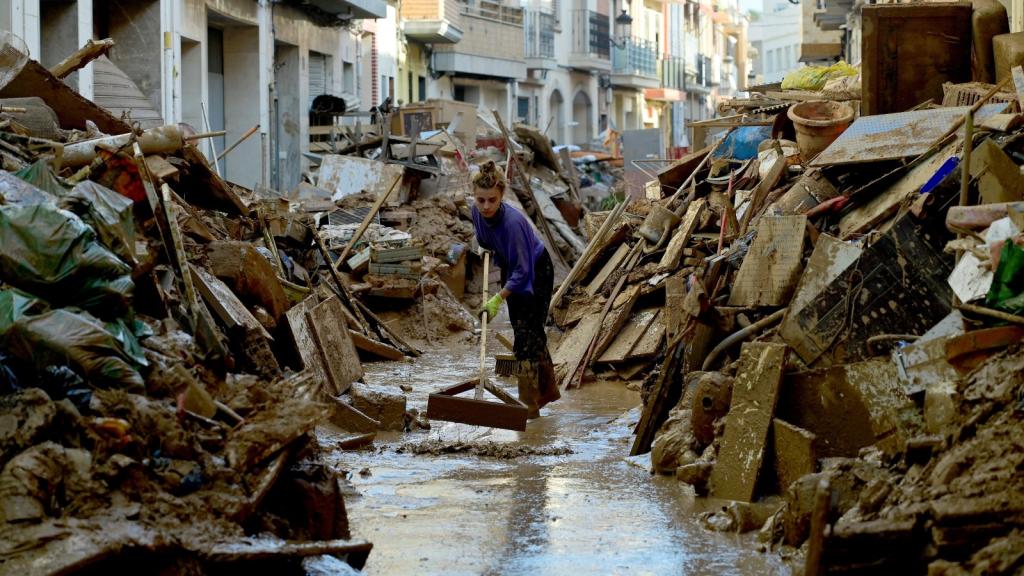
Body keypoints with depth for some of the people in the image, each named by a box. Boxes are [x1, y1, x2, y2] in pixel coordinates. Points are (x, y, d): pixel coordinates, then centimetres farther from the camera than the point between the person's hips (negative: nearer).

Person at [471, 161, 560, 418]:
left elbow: (522, 271, -34)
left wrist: (498, 300, -37)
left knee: (527, 334, -10)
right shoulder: (477, 211, -18)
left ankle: (529, 404, -8)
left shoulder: (512, 222, -38)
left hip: (535, 273, -7)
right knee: (532, 332, 16)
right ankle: (548, 390, 29)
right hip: (512, 268, 7)